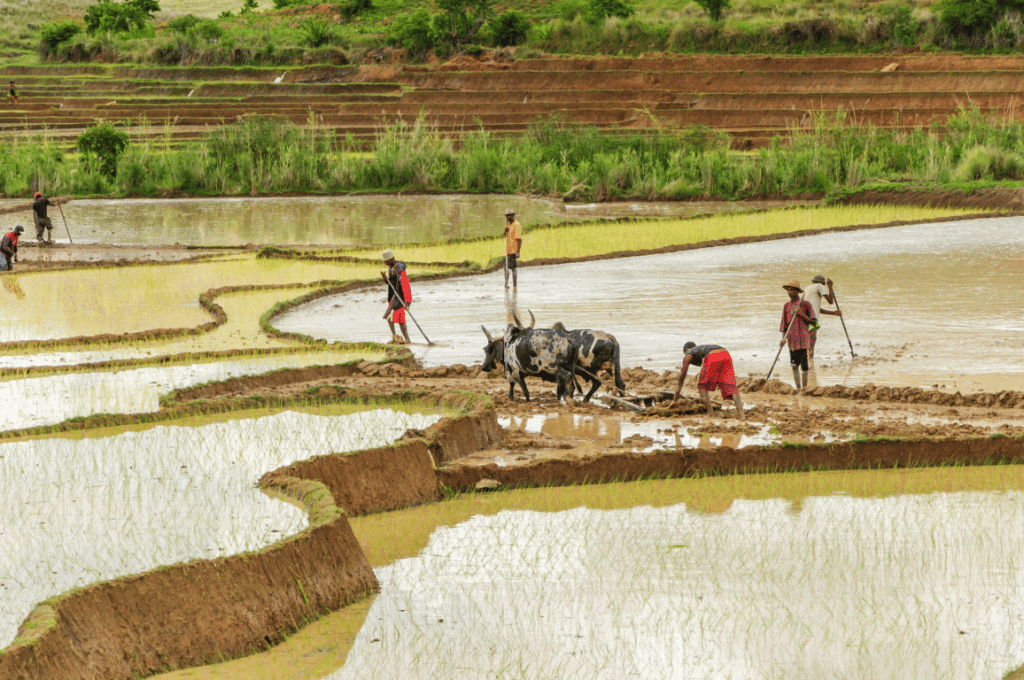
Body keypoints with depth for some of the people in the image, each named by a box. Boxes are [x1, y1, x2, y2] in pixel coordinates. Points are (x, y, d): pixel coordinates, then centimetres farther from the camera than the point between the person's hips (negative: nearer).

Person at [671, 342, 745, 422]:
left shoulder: (688, 355, 31)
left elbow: (681, 379, 35)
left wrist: (675, 400, 42)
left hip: (713, 358, -5)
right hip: (726, 356, 5)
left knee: (702, 386, 14)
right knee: (730, 387, 1)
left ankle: (711, 415, 4)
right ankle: (741, 416, -18)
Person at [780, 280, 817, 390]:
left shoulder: (806, 304, 1)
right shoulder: (786, 306, 12)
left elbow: (813, 322, -2)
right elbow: (784, 324, 13)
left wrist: (802, 314, -14)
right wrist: (783, 338, 0)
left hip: (803, 338, -3)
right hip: (792, 339, 3)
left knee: (804, 364, -4)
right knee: (794, 364, 1)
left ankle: (804, 387, 5)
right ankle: (798, 388, 9)